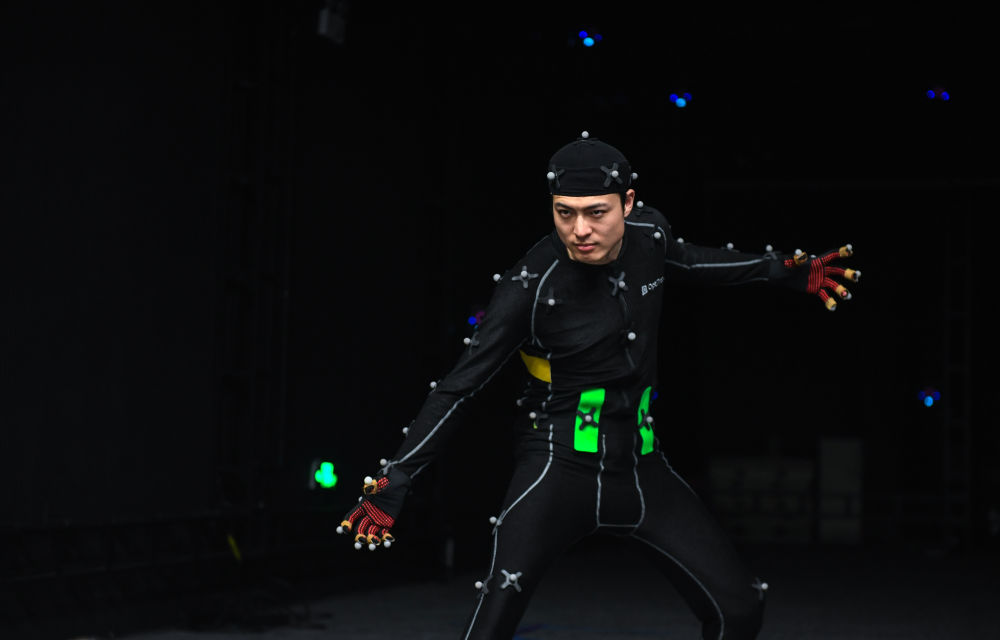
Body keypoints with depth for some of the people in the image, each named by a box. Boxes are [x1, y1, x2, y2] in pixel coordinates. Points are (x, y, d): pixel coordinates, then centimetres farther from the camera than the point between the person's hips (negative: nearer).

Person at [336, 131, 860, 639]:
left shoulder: (648, 235, -3)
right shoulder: (531, 285, -18)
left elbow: (685, 261, 23)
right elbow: (459, 387, -14)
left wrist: (784, 271, 26)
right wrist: (393, 482, -19)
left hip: (640, 465, 6)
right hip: (559, 467, -6)